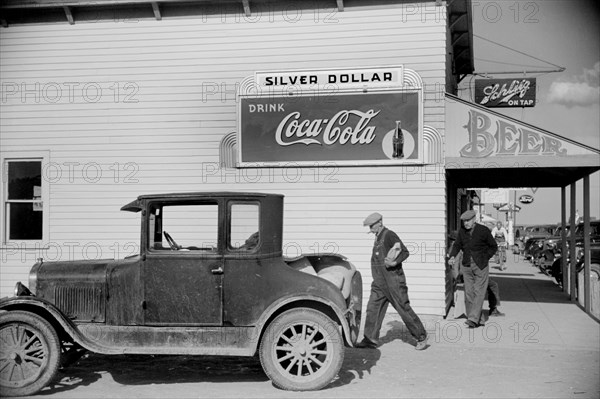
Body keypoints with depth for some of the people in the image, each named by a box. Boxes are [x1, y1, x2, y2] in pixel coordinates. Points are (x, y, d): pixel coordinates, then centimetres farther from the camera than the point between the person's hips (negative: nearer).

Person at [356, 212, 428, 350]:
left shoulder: (389, 235, -13)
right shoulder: (378, 237, 15)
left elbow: (405, 252, -18)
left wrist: (395, 262, -31)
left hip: (393, 280, -8)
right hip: (379, 282, 8)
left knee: (404, 309, -1)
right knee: (373, 309, 1)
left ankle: (421, 337, 11)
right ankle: (370, 339, 5)